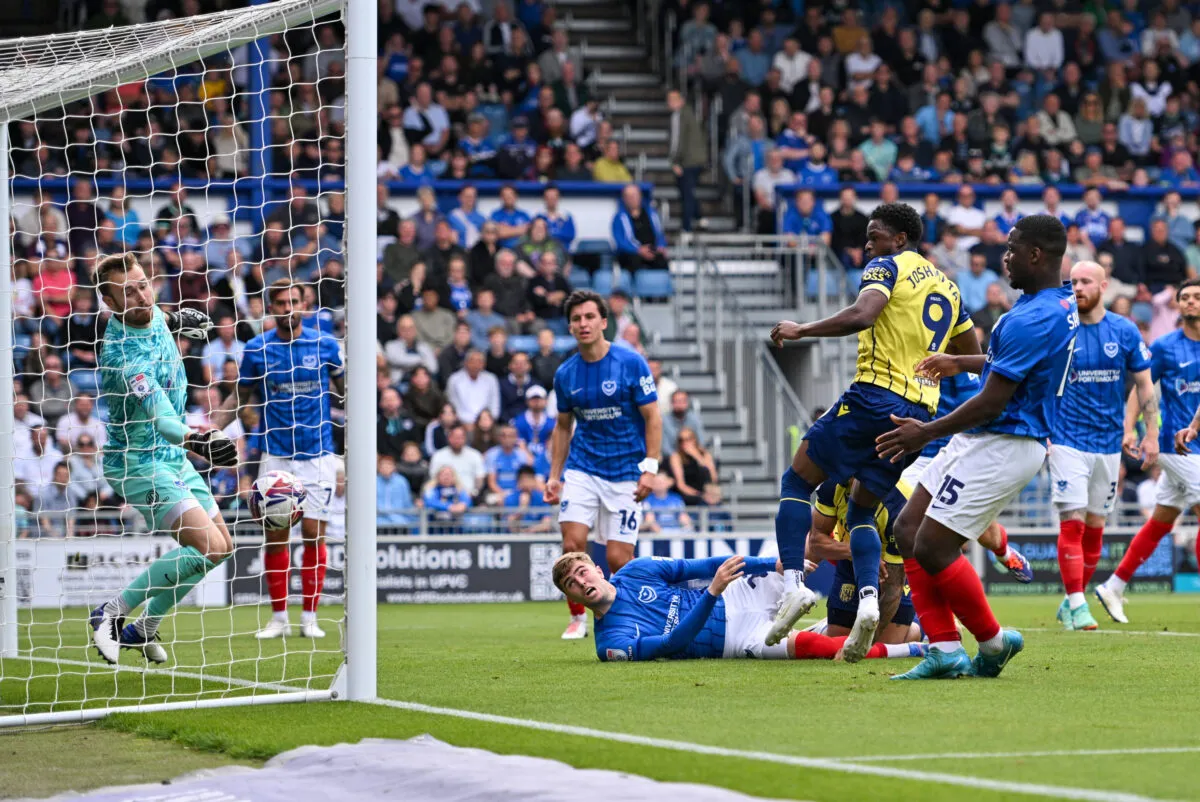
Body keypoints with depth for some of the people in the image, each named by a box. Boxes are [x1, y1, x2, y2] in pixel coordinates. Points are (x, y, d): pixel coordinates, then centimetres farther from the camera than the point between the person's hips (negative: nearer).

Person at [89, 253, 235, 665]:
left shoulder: (153, 316, -4)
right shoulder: (123, 353, -32)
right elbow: (158, 414, -44)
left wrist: (174, 318, 34)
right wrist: (193, 440, -60)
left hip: (172, 455, 10)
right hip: (137, 462, -10)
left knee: (222, 544, 15)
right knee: (207, 546, -23)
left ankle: (142, 630, 24)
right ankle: (110, 613, -10)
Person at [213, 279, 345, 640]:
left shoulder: (325, 344, 0)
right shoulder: (256, 349, 2)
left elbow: (345, 390, 11)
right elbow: (240, 396, 12)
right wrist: (210, 429, 2)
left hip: (318, 454, -1)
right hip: (276, 457, 1)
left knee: (314, 534, -4)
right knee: (276, 535, -1)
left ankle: (309, 618, 4)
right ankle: (278, 618, 9)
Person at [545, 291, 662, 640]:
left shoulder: (631, 363, -8)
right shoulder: (565, 374, 4)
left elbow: (652, 418, -5)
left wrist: (650, 468, -13)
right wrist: (554, 476, 10)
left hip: (625, 473, -3)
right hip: (582, 469, 3)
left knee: (618, 558, -7)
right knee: (572, 544, -13)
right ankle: (578, 618, 4)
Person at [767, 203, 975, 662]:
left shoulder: (887, 267, -1)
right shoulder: (947, 285, 21)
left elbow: (861, 315, -20)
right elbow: (973, 355, 27)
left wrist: (801, 330, -12)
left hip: (875, 397, -7)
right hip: (921, 413, 7)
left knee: (796, 482, 4)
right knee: (861, 510, 16)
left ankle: (794, 584, -14)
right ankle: (868, 598, -9)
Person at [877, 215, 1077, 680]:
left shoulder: (1032, 320, -23)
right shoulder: (1061, 305, 10)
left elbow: (992, 401, -22)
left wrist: (928, 433, -13)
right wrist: (960, 363, 36)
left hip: (1001, 445, -11)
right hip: (985, 442, 11)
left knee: (932, 547, -9)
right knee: (908, 530, 7)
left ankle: (993, 641, 8)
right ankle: (945, 650, 4)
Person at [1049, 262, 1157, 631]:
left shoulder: (1125, 331, 1)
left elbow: (1144, 384, 8)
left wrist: (1151, 434, 4)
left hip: (1108, 444, 3)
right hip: (1068, 441, -3)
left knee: (1094, 527, 7)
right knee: (1072, 522, -12)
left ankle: (1072, 601, 19)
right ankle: (1077, 605, -12)